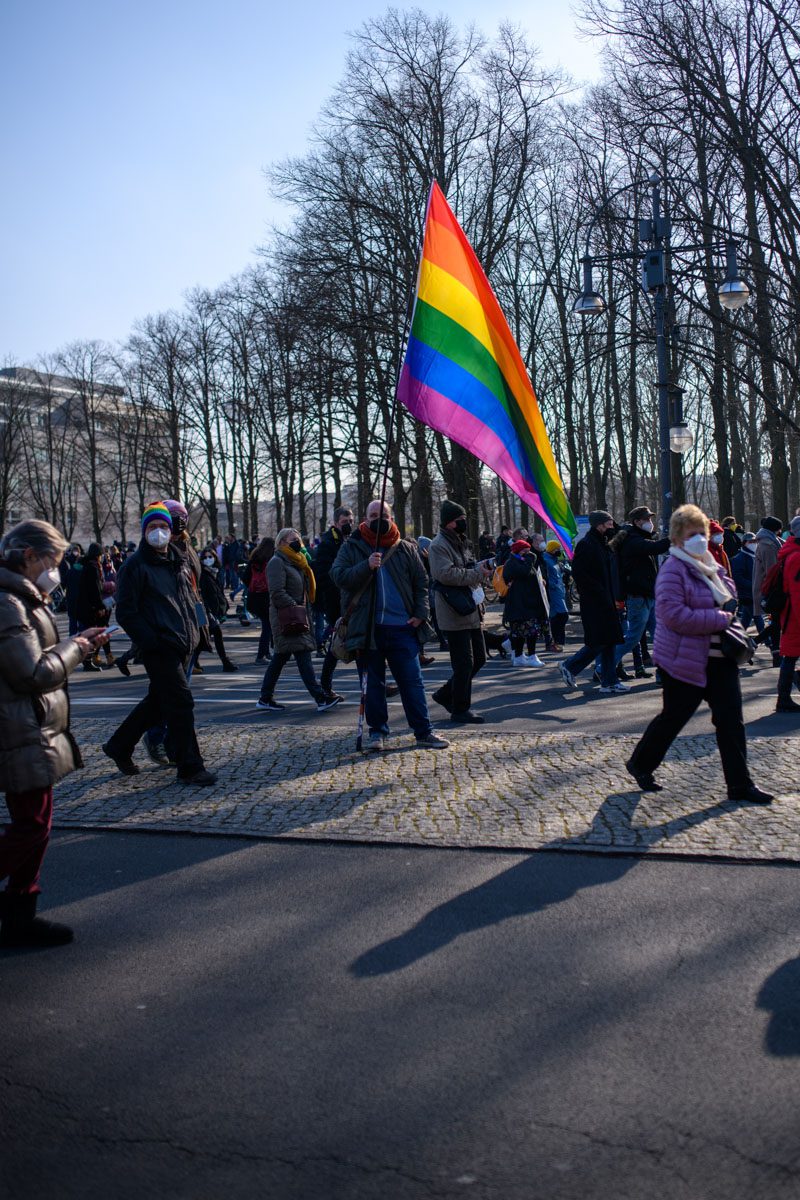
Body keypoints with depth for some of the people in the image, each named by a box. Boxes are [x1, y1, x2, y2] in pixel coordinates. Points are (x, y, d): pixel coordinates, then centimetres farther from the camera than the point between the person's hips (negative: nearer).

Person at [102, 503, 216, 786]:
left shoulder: (179, 561, 15)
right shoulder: (135, 565, -7)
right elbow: (126, 613, -10)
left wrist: (194, 633, 13)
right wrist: (151, 641, -17)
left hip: (184, 646, 8)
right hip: (159, 648, -8)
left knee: (158, 701, 16)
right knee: (180, 702, -8)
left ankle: (119, 746, 33)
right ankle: (189, 768, 1)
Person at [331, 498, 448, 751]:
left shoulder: (405, 549, 9)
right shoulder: (352, 548, 4)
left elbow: (421, 582, 12)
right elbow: (338, 576, -9)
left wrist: (420, 613, -1)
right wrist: (366, 566, -24)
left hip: (402, 627, 1)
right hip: (368, 628, -1)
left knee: (412, 680, 3)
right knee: (373, 681, 8)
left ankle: (424, 732, 8)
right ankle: (377, 731, 18)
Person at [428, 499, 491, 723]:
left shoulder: (461, 542, 18)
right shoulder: (438, 545, -12)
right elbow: (446, 574, -24)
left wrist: (483, 568, 12)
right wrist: (478, 573, -20)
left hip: (471, 611, 10)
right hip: (454, 614, -10)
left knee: (478, 658, 14)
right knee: (464, 663, -5)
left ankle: (446, 694, 26)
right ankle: (460, 710, 7)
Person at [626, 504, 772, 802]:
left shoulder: (711, 566, 13)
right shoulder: (673, 571, -13)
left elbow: (730, 599, 26)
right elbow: (674, 614, -24)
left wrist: (730, 609, 1)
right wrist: (720, 619, -22)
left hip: (720, 658, 8)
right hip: (685, 660, -7)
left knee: (731, 719, 5)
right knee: (673, 717, 5)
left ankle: (740, 784, 11)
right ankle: (640, 764, 27)